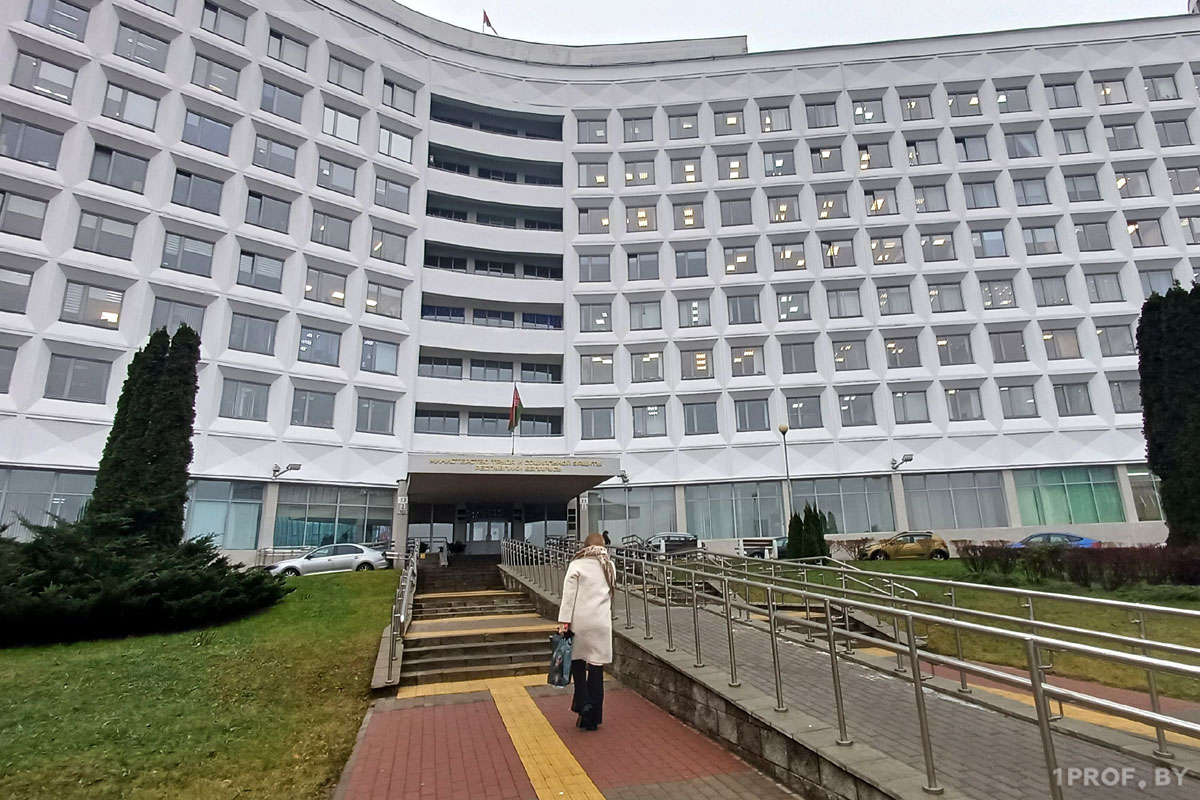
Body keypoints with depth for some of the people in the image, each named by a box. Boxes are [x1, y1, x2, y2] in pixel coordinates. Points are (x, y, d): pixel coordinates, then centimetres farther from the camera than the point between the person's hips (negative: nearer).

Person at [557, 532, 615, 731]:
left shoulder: (576, 565, -2)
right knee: (596, 667, 7)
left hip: (580, 622, -2)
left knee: (578, 664, 15)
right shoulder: (609, 566, 10)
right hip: (602, 623, 2)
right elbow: (610, 591, 16)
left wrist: (564, 620, -8)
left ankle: (583, 705, 3)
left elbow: (568, 595, -7)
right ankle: (593, 718, 12)